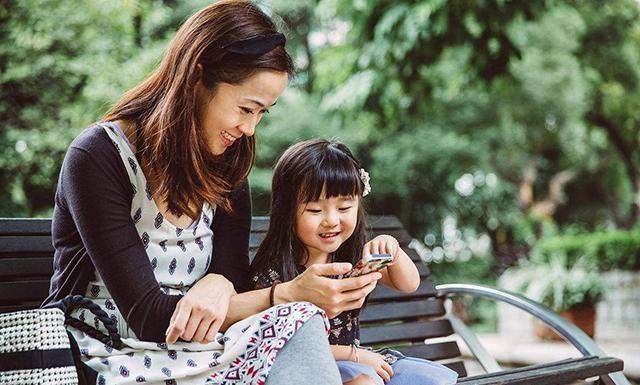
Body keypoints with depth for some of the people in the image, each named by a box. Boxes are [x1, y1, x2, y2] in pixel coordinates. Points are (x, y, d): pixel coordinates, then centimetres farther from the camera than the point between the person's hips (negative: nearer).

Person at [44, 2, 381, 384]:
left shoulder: (226, 169, 4)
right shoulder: (97, 158, -14)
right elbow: (148, 318, -19)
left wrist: (220, 283, -27)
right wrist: (290, 293, -25)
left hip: (195, 354, 5)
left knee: (300, 324, -27)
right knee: (299, 322, -25)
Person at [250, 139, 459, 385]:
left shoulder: (353, 255, 0)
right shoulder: (273, 271, -16)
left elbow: (408, 285, 5)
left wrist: (392, 250, -17)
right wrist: (353, 354, -14)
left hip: (356, 359, 6)